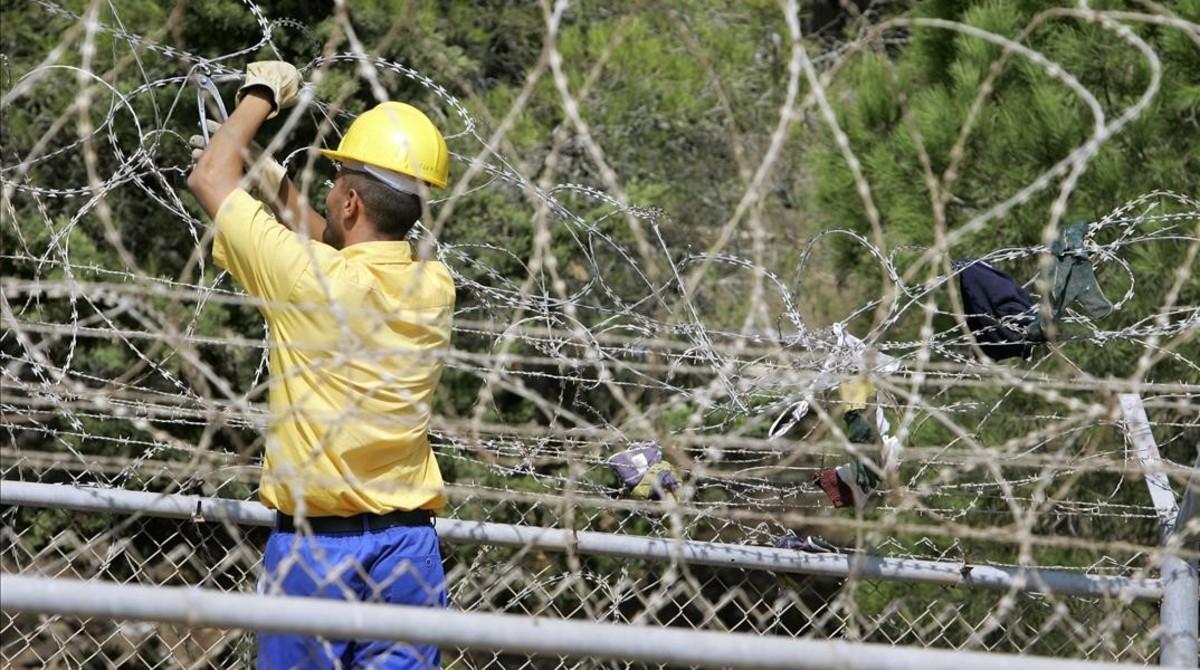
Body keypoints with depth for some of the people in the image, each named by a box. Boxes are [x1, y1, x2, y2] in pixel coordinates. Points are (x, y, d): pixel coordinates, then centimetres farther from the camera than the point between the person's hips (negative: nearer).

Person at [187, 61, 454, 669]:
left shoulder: (306, 277, -13)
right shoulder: (435, 289, 2)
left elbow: (209, 178, 2)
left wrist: (260, 95, 15)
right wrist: (283, 194, 25)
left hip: (314, 543, -4)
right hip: (409, 544, 4)